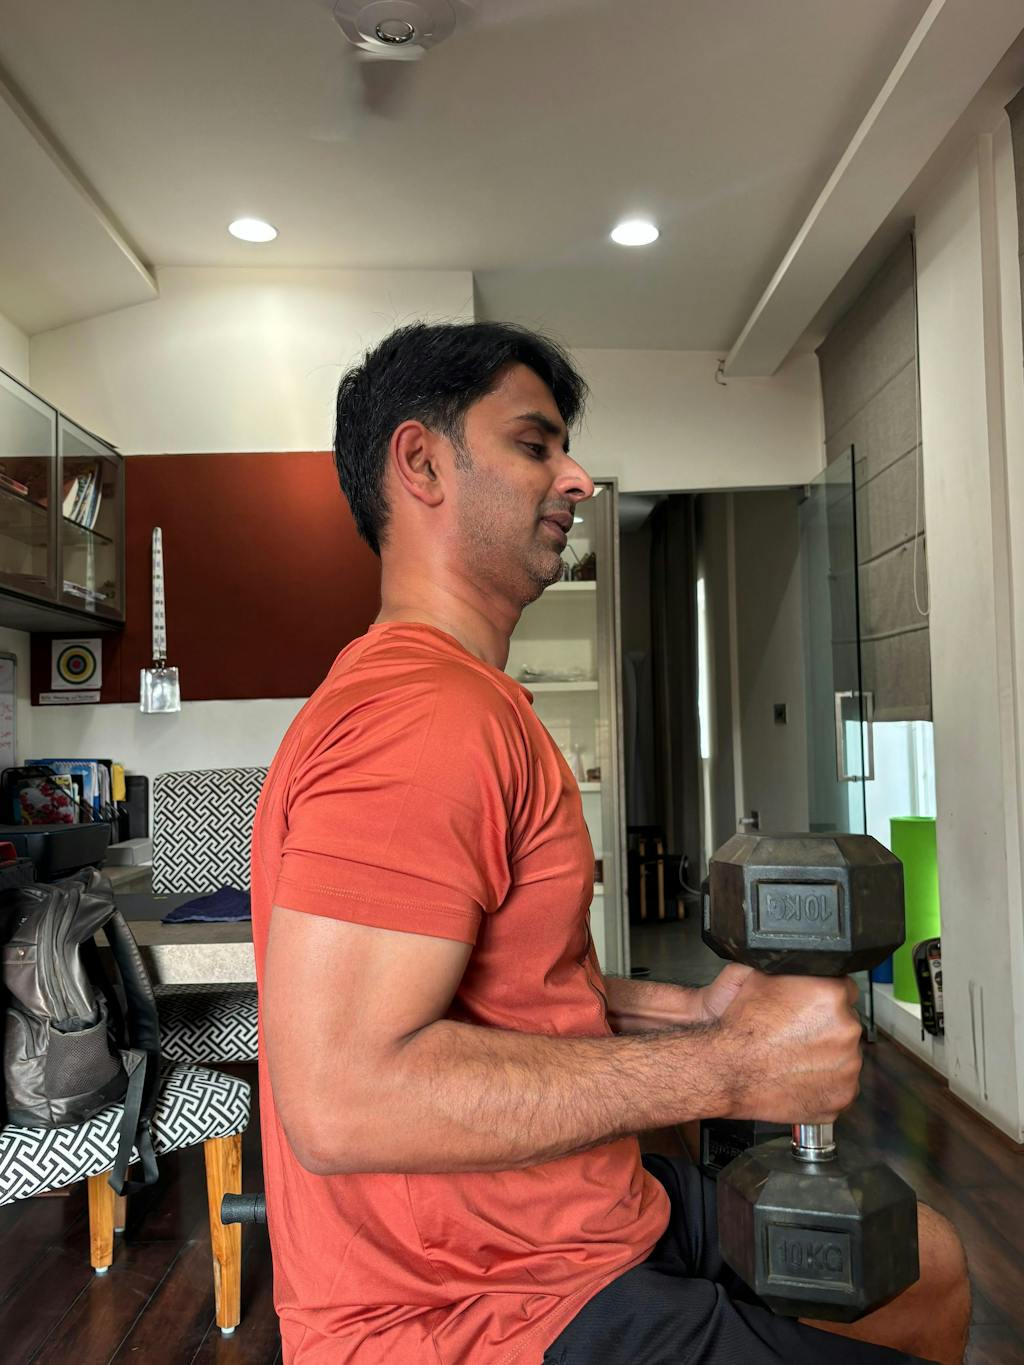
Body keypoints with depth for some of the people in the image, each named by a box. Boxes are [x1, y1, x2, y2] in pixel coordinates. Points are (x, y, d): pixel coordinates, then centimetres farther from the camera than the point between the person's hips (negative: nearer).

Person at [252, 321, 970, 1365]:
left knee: (927, 1265, 19)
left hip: (574, 1220, 10)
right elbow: (339, 1097, -31)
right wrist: (726, 1069, -24)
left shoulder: (461, 698, 11)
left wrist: (684, 1011, 3)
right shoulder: (424, 716, -24)